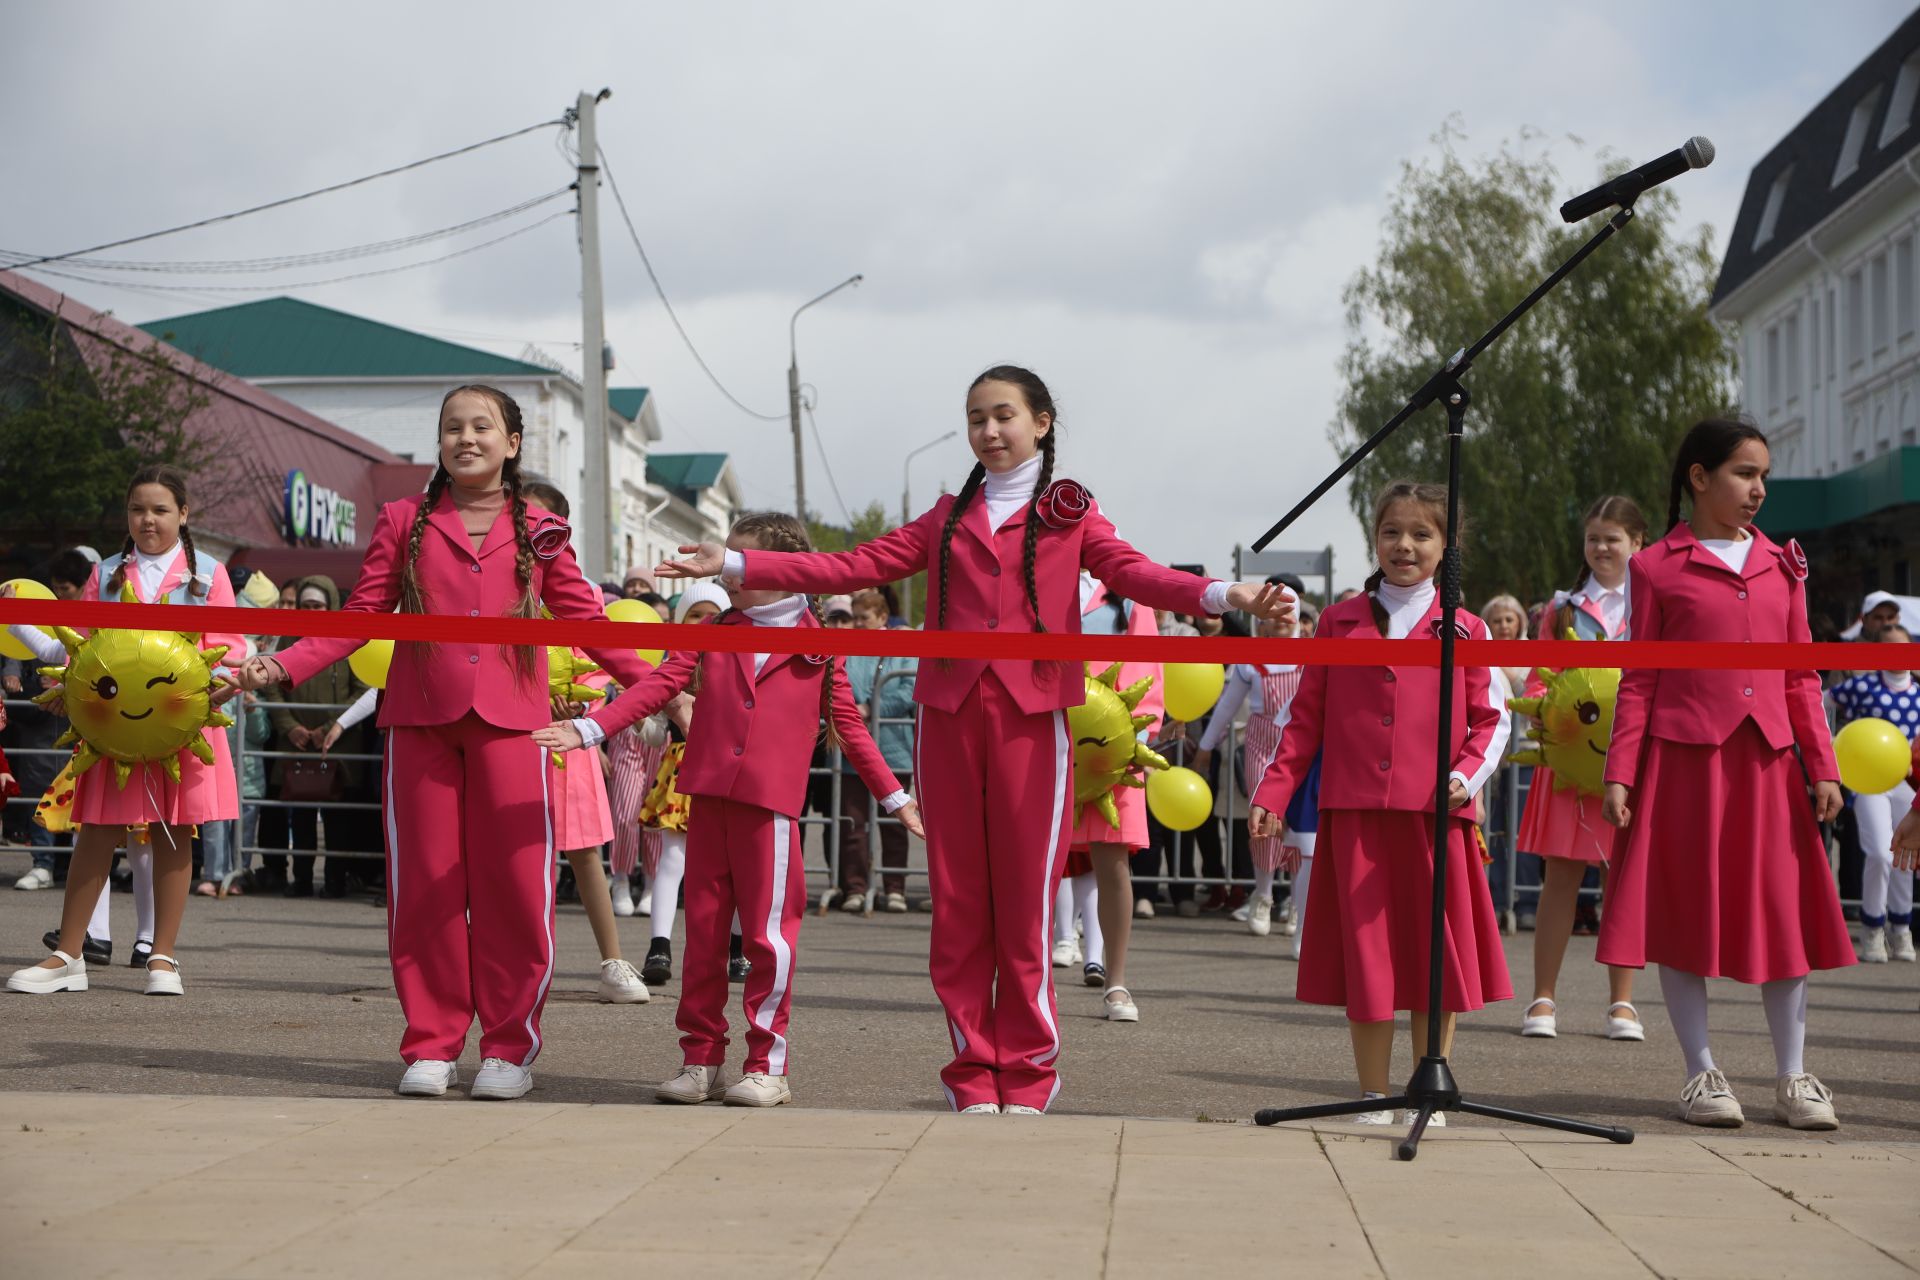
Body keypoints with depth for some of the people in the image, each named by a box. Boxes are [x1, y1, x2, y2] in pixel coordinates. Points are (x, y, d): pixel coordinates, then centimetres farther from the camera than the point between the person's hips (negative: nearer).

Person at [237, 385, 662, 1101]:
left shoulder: (539, 533, 11)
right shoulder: (405, 523, 11)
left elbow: (586, 621, 12)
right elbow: (361, 615, 7)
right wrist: (283, 666, -4)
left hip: (509, 725, -1)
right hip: (420, 720, 1)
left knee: (513, 882, -3)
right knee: (424, 883, 2)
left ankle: (509, 1048, 7)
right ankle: (431, 1047, 11)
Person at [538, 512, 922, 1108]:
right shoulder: (716, 633, 14)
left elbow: (847, 723, 13)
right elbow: (661, 683, 7)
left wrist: (894, 795, 14)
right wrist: (590, 727, -5)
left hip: (771, 803, -3)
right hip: (709, 796, 4)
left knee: (768, 933, -3)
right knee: (703, 929, 6)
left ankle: (767, 1065, 5)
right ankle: (701, 1059, 15)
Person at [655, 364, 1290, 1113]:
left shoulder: (1068, 515, 11)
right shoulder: (948, 519, 20)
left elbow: (1131, 573, -5)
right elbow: (854, 567, 14)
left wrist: (1223, 596, -24)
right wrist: (734, 565, 8)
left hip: (1031, 718, -3)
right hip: (950, 714, 3)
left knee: (1025, 898, -4)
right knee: (958, 898, 3)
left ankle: (1026, 1075, 4)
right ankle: (972, 1073, 10)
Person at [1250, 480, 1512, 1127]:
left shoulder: (1465, 631, 9)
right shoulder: (1339, 623, 12)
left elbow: (1491, 719, 8)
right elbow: (1306, 718, 13)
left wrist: (1467, 776, -10)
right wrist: (1273, 793, 5)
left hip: (1436, 814, 0)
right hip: (1354, 813, 1)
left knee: (1436, 951, 1)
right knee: (1365, 951, 2)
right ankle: (1373, 1096, 11)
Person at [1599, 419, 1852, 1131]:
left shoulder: (1781, 566, 13)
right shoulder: (1657, 569, 2)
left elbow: (1801, 676, 13)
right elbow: (1637, 681, 1)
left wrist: (1823, 767, 6)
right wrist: (1620, 773, -6)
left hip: (1766, 760, 3)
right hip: (1683, 760, -3)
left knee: (1783, 909, 2)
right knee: (1685, 911, 1)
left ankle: (1793, 1078, 9)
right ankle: (1701, 1073, 11)